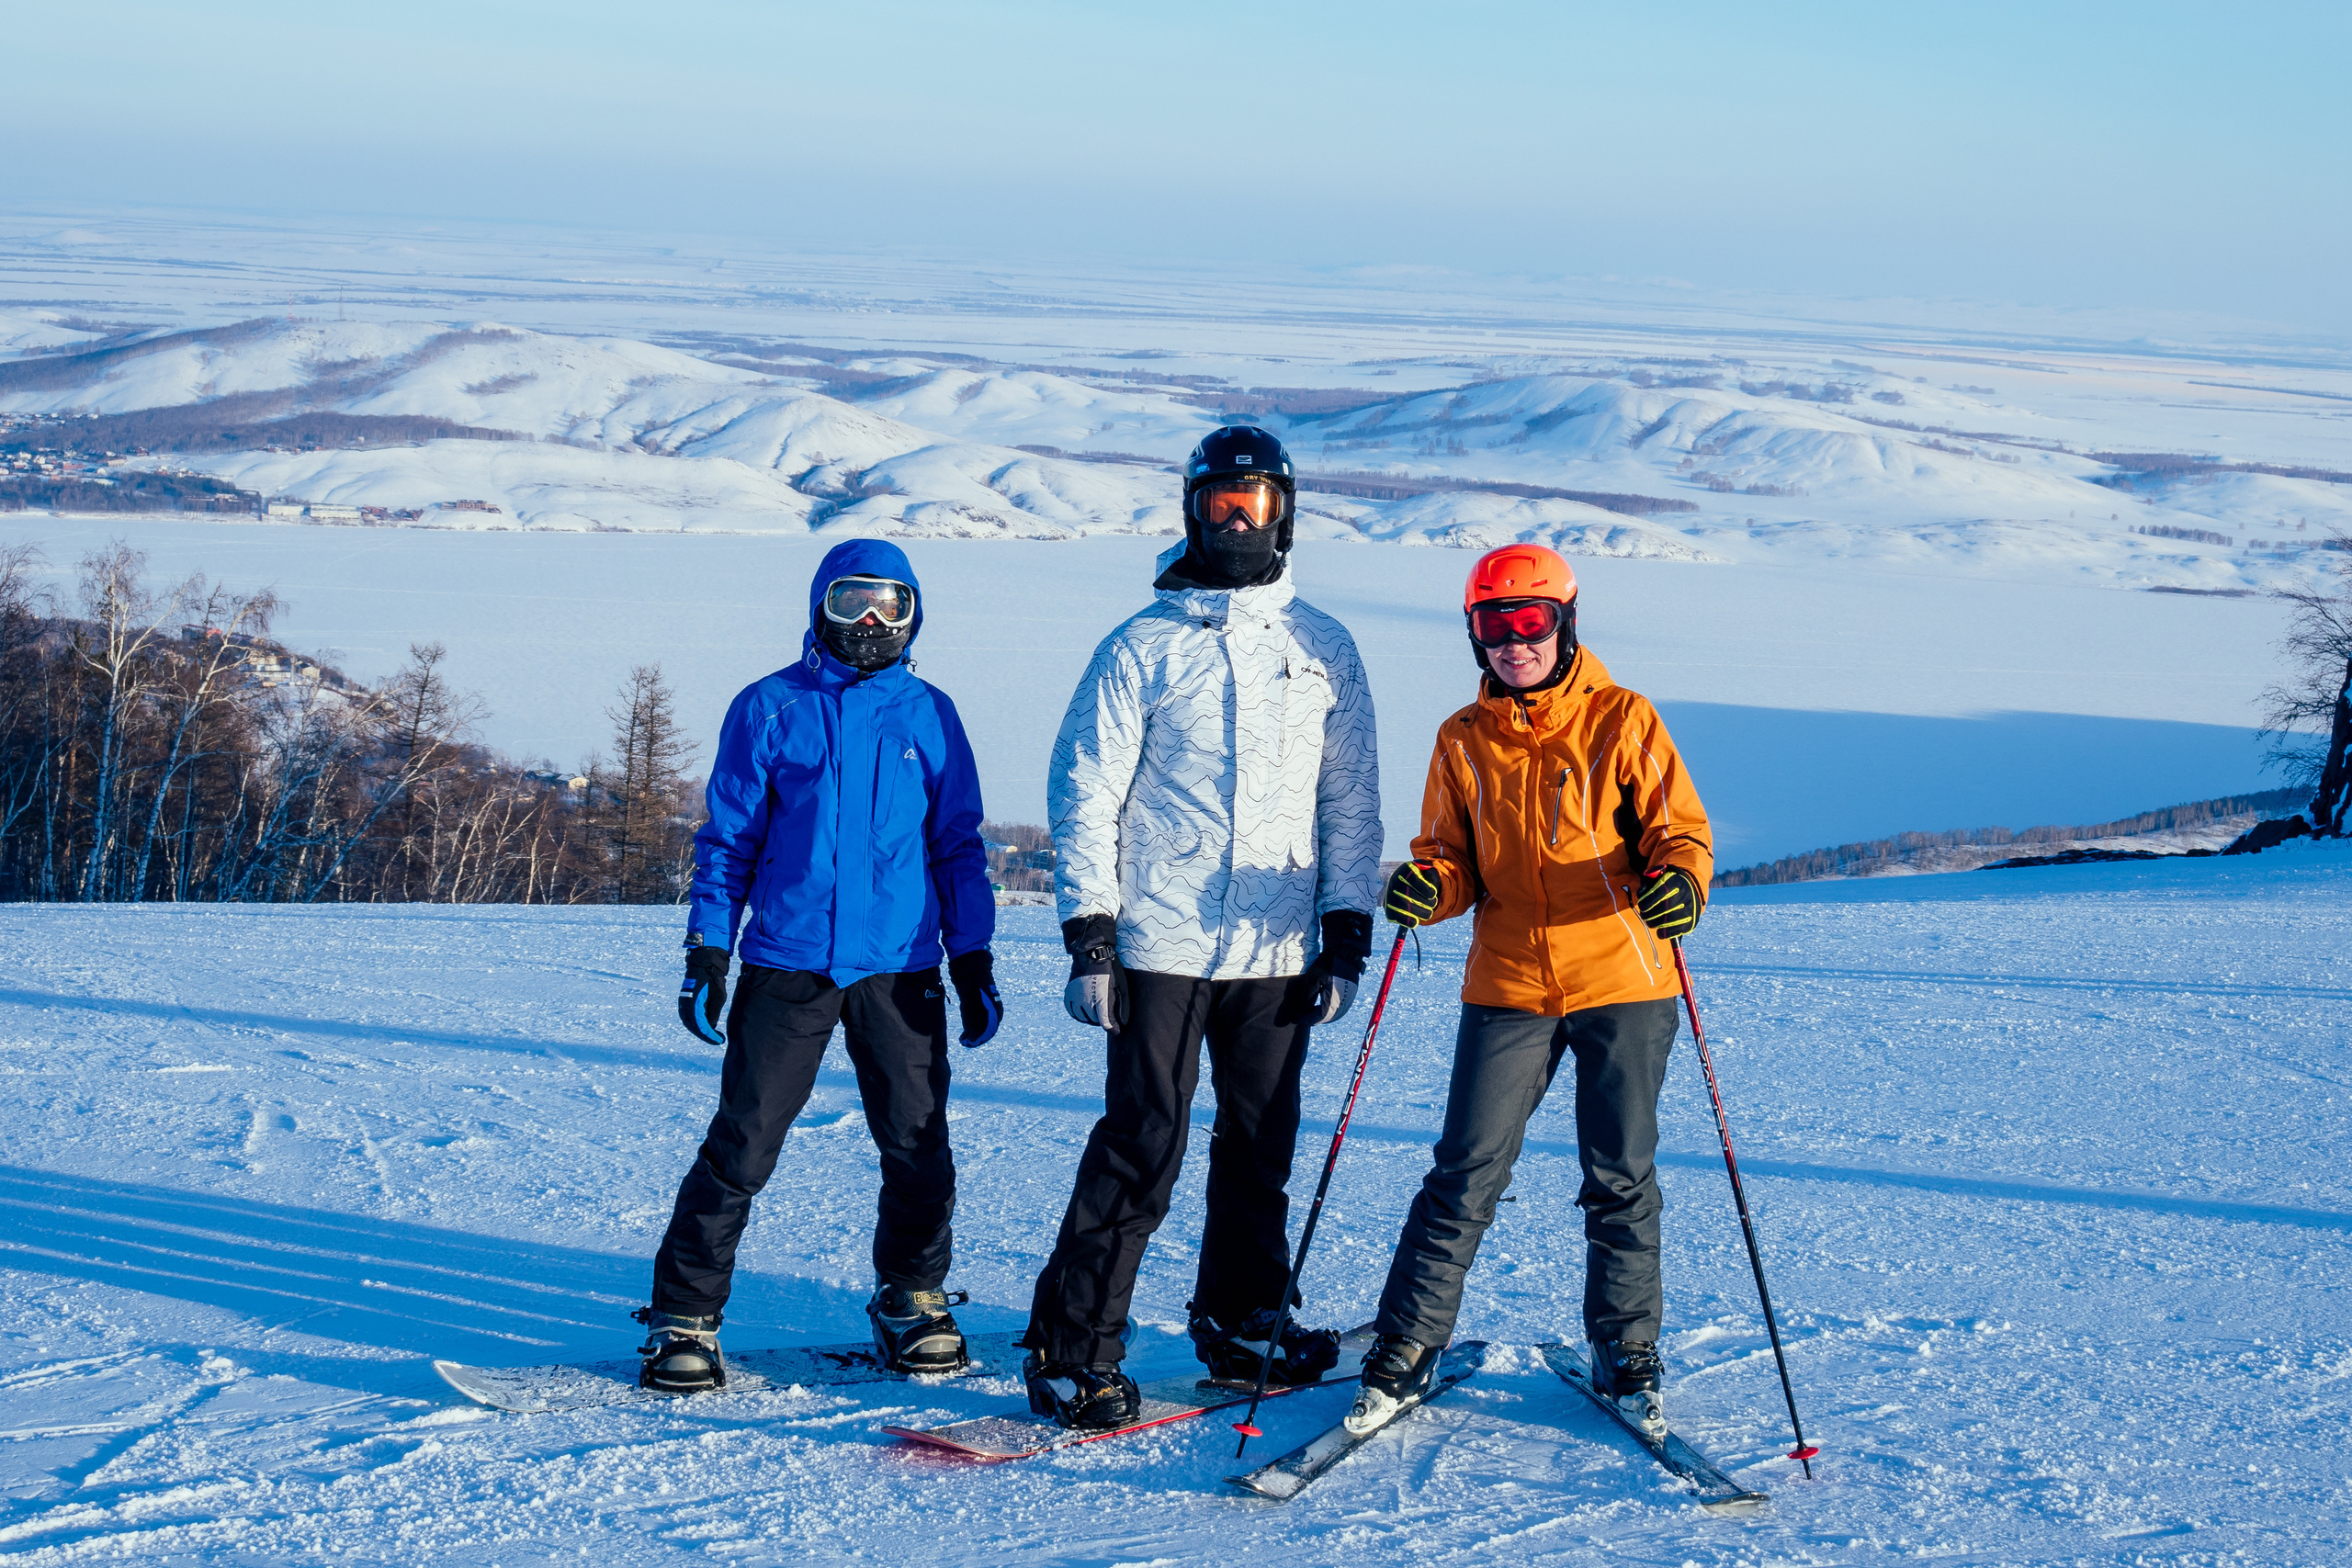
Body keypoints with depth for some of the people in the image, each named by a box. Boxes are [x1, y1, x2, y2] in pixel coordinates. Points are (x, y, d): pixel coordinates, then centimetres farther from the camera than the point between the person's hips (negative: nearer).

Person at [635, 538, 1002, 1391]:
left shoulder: (930, 714, 10)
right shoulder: (770, 708, 3)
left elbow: (958, 845, 14)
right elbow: (728, 840, 6)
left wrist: (974, 960, 10)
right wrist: (707, 952, -1)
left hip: (901, 969, 2)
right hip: (787, 967, -2)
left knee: (917, 1146, 4)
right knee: (742, 1146, -3)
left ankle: (911, 1299, 23)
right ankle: (684, 1316, 5)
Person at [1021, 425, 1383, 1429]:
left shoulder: (1324, 651, 11)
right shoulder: (1142, 649, 1)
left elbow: (1350, 803, 13)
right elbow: (1085, 795, 0)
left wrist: (1347, 936, 6)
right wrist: (1088, 938, -7)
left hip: (1279, 955, 4)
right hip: (1162, 945, -4)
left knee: (1261, 1148, 11)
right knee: (1140, 1150, -6)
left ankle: (1242, 1320, 27)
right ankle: (1071, 1349, 0)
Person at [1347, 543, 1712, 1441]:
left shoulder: (1622, 722, -1)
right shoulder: (1463, 742, 7)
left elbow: (1677, 829, -2)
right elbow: (1455, 858, 11)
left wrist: (1680, 880, -24)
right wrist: (1426, 886, -12)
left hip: (1623, 982, -1)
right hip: (1507, 987, 2)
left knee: (1621, 1179, 7)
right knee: (1466, 1173, -2)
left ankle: (1627, 1357, 22)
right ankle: (1404, 1354, 7)